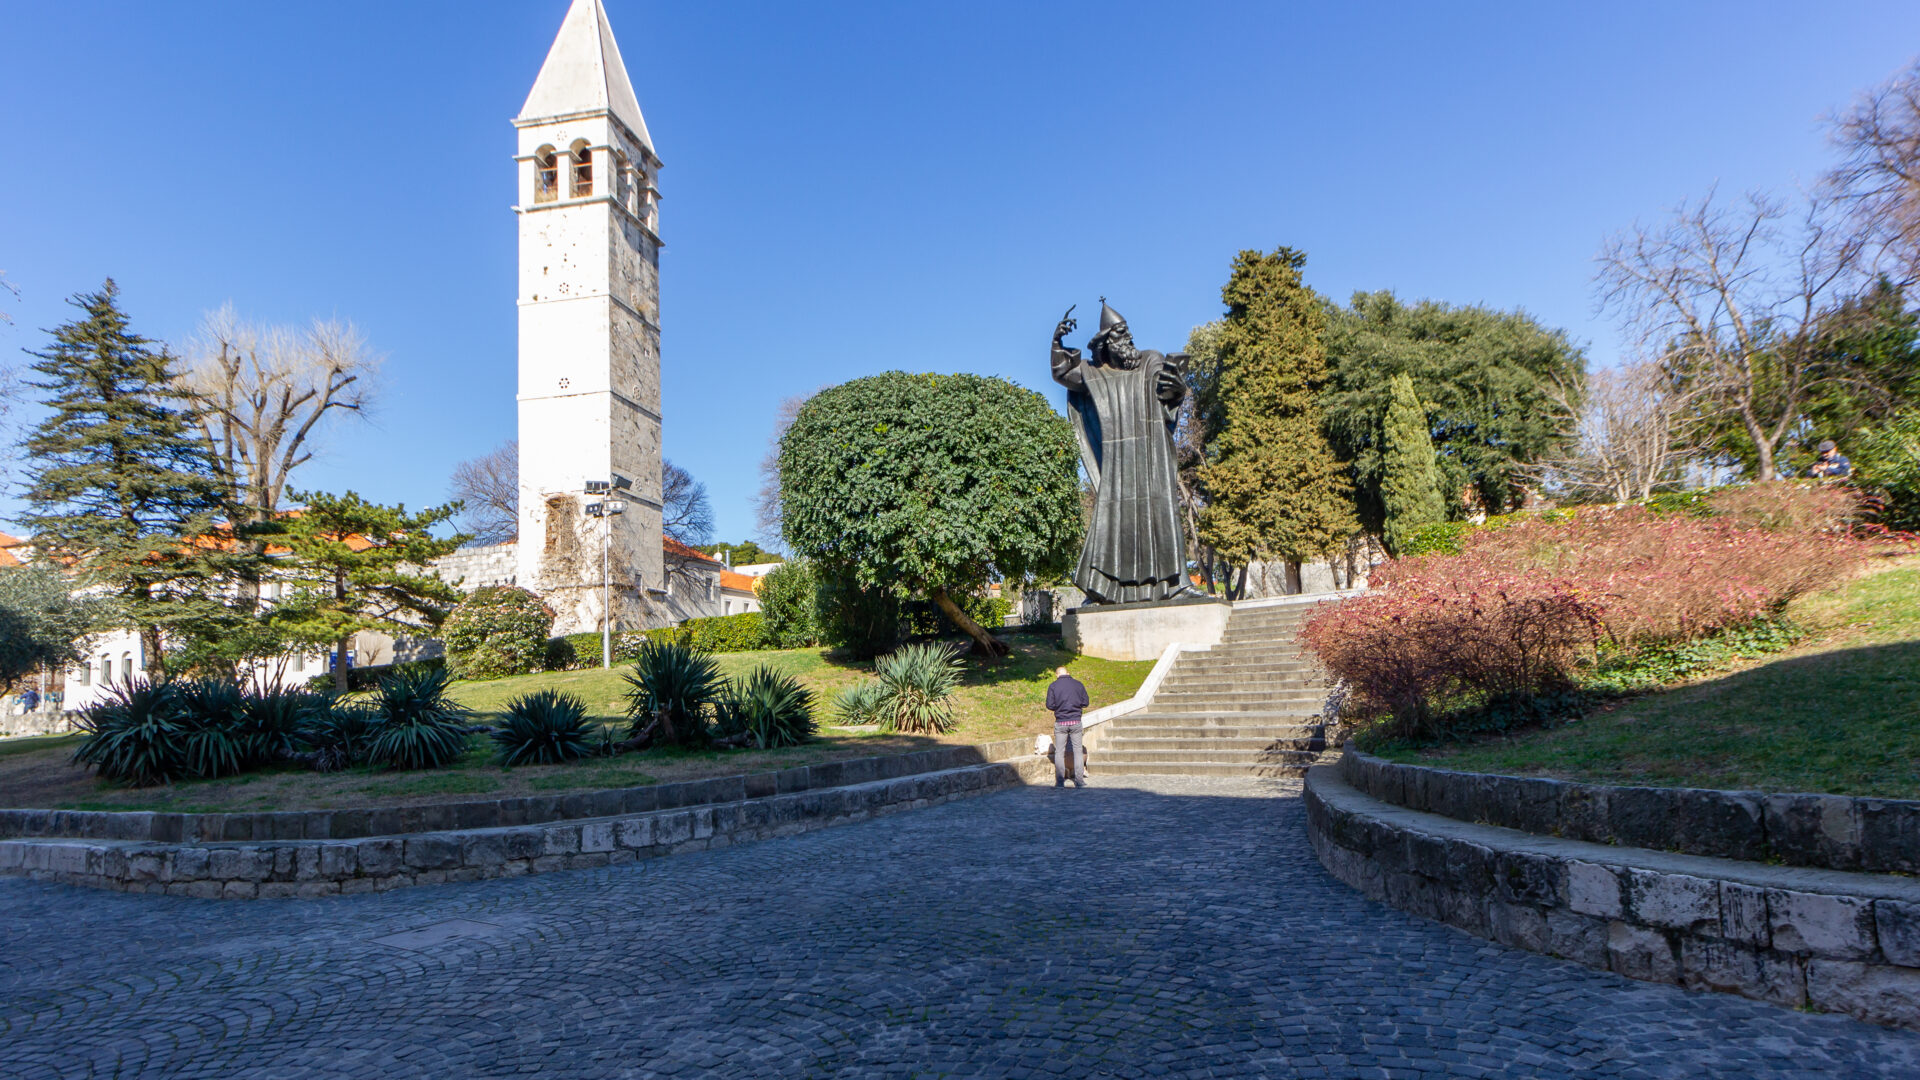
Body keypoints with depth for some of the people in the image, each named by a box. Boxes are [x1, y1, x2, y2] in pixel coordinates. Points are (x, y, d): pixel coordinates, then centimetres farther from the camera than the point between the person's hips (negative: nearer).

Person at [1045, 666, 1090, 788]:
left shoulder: (1053, 686, -4)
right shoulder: (1079, 684, 1)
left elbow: (1049, 706, -7)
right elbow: (1086, 703, 3)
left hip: (1060, 723, -1)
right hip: (1076, 722, 1)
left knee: (1059, 752, 6)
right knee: (1078, 750, 9)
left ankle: (1060, 781, 4)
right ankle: (1079, 780, 6)